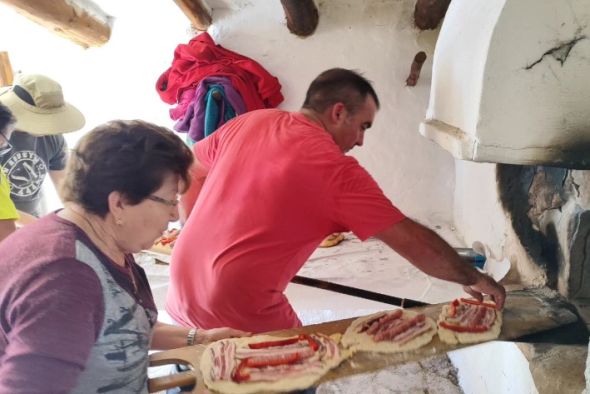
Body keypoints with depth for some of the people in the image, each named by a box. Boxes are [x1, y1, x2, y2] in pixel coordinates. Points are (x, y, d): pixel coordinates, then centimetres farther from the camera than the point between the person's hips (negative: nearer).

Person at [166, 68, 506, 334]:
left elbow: (189, 170, 16)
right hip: (242, 319, -6)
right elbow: (413, 241, -9)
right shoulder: (338, 171, -14)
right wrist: (472, 278, 5)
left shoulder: (249, 122, 3)